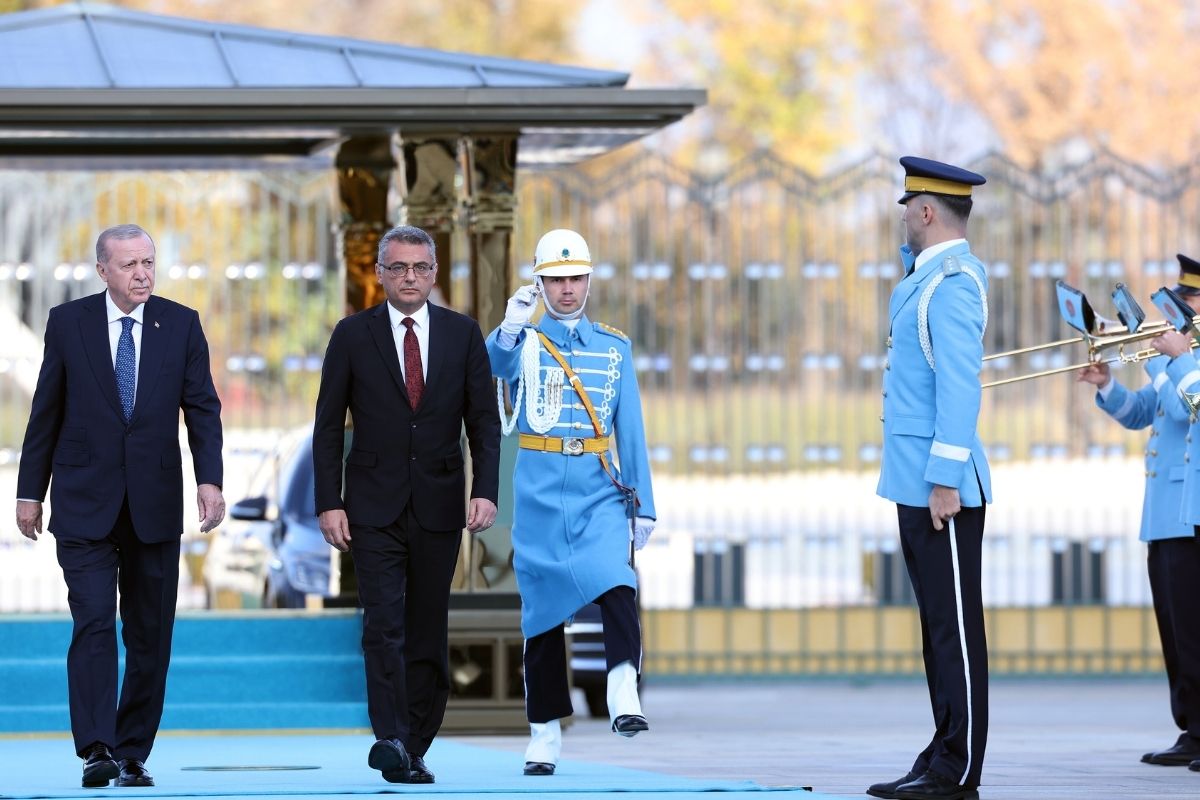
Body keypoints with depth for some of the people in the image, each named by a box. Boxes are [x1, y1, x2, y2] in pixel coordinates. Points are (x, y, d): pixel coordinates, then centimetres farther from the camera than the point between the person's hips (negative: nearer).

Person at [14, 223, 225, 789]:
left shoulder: (181, 325, 4)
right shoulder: (68, 323, 2)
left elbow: (202, 408, 1)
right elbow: (46, 412, 6)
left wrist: (210, 479, -12)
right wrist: (30, 491, 5)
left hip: (155, 503, 2)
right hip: (85, 504, -2)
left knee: (150, 636, 5)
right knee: (94, 626, -13)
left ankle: (133, 755, 13)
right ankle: (97, 752, -17)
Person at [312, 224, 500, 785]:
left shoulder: (462, 334, 5)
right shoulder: (353, 335, 1)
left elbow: (483, 421, 5)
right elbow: (328, 427, 2)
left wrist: (485, 491, -7)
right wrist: (329, 503, -6)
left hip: (439, 506, 2)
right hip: (374, 507, -2)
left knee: (428, 632, 5)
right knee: (384, 624, -14)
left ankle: (411, 749, 12)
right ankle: (391, 740, -21)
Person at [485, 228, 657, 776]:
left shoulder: (614, 347, 12)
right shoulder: (522, 341, 7)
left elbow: (630, 429, 12)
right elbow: (495, 364, -17)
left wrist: (642, 504, 9)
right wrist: (509, 329, -38)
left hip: (599, 491, 0)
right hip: (539, 492, 0)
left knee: (616, 586, -24)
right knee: (542, 612, 3)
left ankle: (623, 698, -33)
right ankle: (545, 732, 10)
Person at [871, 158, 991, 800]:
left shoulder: (952, 284, -15)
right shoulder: (930, 276, 14)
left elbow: (960, 387, -21)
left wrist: (946, 479, -24)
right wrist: (912, 253, 19)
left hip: (940, 482, -10)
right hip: (915, 481, 10)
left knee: (954, 626, -7)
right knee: (939, 624, 12)